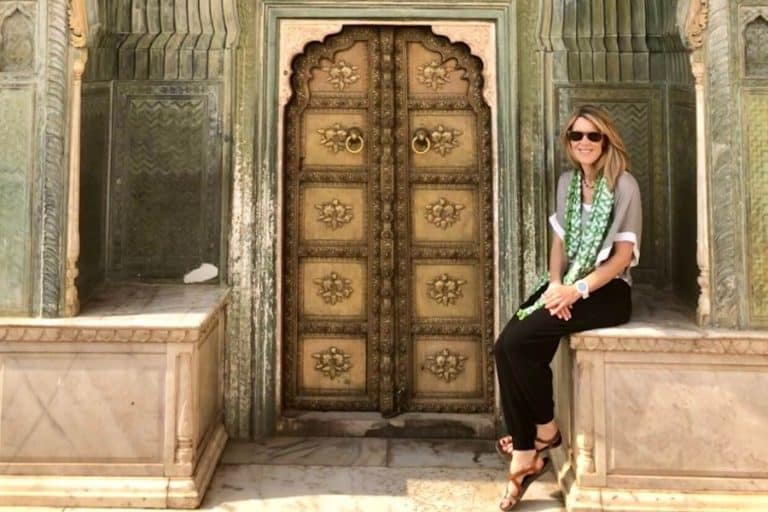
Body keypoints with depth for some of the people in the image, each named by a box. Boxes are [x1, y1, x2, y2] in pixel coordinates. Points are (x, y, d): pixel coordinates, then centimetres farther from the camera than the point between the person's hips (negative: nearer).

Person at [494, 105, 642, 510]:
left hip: (607, 290, -6)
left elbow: (623, 255, -10)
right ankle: (524, 457, -15)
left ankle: (546, 432, -4)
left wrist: (577, 291, -21)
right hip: (568, 283, 6)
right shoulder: (567, 182, 13)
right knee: (505, 347, -19)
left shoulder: (624, 185, -6)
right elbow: (559, 241, 12)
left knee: (519, 340, -26)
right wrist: (555, 284, -7)